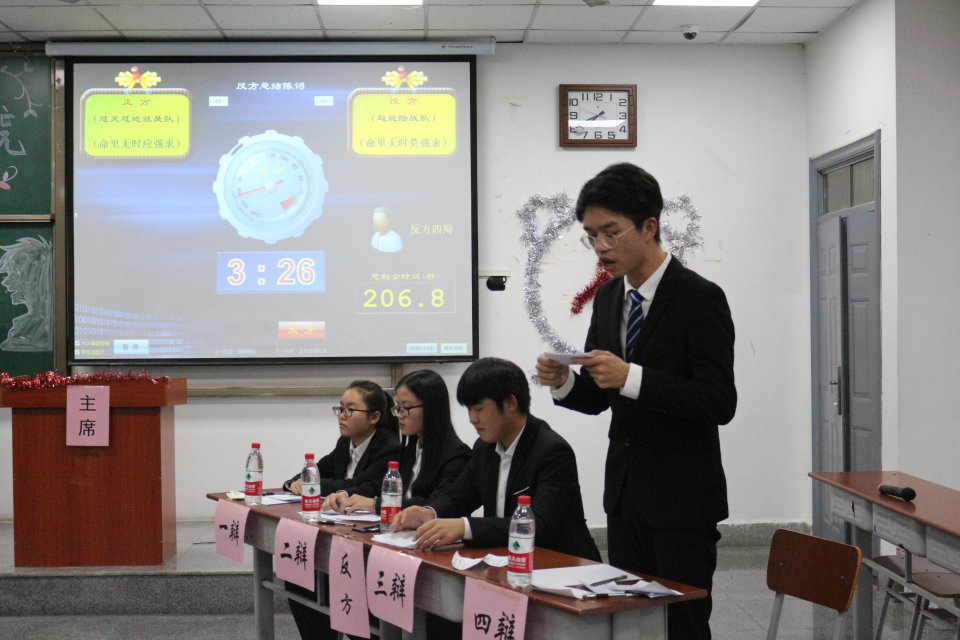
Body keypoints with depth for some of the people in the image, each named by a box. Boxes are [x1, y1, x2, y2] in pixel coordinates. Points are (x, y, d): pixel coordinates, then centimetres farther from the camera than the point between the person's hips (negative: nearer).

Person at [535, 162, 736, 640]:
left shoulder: (699, 298, -13)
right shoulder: (607, 298, 9)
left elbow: (719, 402, -20)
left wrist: (632, 377, -27)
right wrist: (563, 383, -8)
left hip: (682, 497, -7)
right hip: (624, 493, 7)